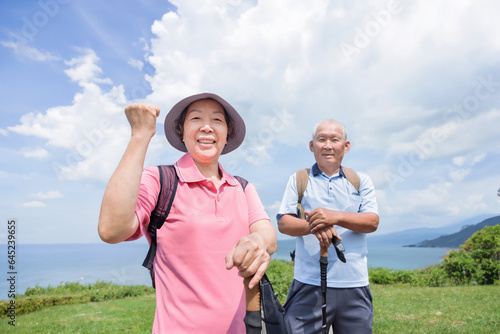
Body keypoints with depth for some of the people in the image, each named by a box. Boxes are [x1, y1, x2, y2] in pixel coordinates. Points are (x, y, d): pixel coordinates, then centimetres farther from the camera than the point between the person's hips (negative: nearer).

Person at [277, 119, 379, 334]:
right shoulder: (298, 180, 10)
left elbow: (372, 221, 0)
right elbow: (283, 223, 1)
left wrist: (336, 216, -18)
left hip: (354, 285, 2)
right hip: (309, 284, -1)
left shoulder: (361, 181, 13)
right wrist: (313, 226, -19)